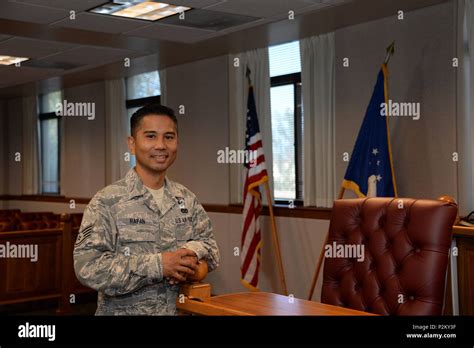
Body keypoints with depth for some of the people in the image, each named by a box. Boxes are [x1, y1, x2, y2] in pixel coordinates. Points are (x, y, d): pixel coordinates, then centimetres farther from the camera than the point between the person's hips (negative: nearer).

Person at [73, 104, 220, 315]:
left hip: (182, 309, 4)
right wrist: (157, 265, -20)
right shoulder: (107, 201, -9)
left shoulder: (187, 199, 6)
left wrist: (193, 251, -11)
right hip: (123, 310, -4)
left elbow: (210, 247, 10)